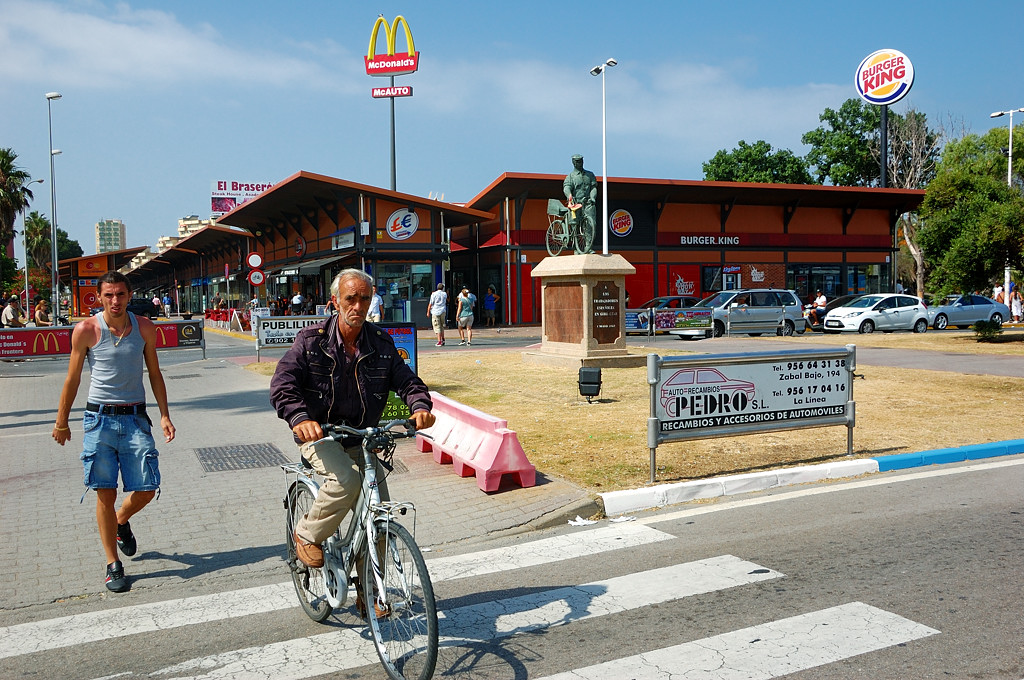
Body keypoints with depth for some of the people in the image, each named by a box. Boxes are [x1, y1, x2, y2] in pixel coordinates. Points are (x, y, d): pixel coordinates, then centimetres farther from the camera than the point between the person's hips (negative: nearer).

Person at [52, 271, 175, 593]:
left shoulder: (145, 328, 2)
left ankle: (121, 521, 35)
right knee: (105, 494, 0)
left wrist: (164, 415, 5)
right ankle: (113, 565, 14)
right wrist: (61, 421, 11)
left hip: (135, 418, 2)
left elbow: (155, 373, 10)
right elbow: (73, 379, 5)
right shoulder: (86, 330, -4)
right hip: (100, 418, -2)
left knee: (146, 490, 1)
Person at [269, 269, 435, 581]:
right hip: (318, 435, -3)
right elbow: (283, 382, -18)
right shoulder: (312, 339, -9)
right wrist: (300, 418, -38)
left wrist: (420, 405, -25)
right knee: (346, 480, -33)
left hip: (360, 438, 4)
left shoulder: (381, 343, 1)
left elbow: (405, 379, -2)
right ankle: (306, 534, -4)